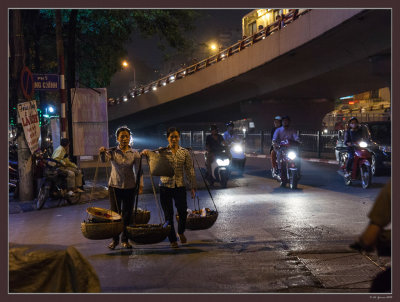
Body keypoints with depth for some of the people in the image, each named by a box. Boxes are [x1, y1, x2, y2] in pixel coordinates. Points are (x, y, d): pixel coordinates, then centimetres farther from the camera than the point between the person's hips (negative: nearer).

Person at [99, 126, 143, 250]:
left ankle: (125, 239, 18)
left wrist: (140, 185, -10)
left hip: (130, 187, 1)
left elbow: (138, 170, -1)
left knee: (127, 214, 6)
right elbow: (104, 159, -20)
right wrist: (102, 152, -42)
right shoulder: (112, 151, -1)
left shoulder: (135, 153, 1)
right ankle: (115, 239, 14)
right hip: (114, 186, -1)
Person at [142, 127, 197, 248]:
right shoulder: (162, 151, 0)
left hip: (180, 186, 1)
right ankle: (172, 240, 18)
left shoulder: (185, 152, 2)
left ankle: (181, 232, 30)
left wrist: (193, 186, 1)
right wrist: (146, 151, -32)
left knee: (183, 212, -1)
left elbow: (190, 170, 3)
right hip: (166, 187, -1)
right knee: (168, 214, 3)